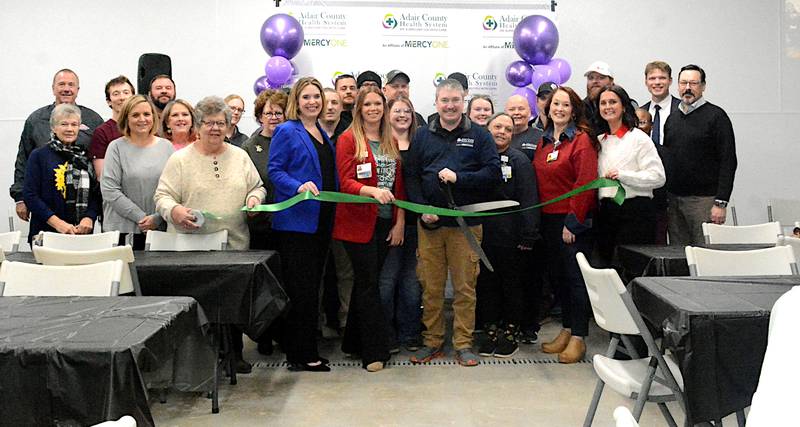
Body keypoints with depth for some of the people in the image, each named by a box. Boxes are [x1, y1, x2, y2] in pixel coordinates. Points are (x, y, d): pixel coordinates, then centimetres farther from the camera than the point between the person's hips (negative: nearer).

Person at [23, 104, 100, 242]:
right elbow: (30, 195, -6)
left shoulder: (86, 156, 10)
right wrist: (57, 223, -16)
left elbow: (97, 192, 7)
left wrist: (89, 218, -11)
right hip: (46, 231, -2)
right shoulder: (39, 155, 1)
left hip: (83, 232, 2)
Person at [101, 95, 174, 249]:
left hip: (161, 229, 2)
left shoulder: (166, 147, 8)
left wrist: (158, 218, -9)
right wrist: (141, 217, -11)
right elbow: (109, 190, -7)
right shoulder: (116, 147, 1)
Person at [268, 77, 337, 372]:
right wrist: (299, 187, -25)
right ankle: (302, 355, 3)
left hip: (321, 220, 8)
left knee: (312, 286, 12)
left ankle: (306, 349, 21)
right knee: (301, 288, -5)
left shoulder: (323, 134, 17)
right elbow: (275, 171, -10)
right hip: (296, 221, -8)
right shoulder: (287, 132, -5)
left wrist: (333, 212, 12)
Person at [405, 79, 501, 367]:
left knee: (465, 286, 2)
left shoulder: (479, 135, 5)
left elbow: (493, 173, -3)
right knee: (431, 286, 5)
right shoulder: (423, 135, 10)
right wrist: (422, 209, -6)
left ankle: (463, 344, 14)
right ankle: (432, 342, 18)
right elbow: (411, 176, 7)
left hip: (466, 223, -1)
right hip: (430, 222, 2)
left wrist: (458, 177, -14)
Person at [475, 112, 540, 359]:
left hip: (510, 235, -4)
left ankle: (511, 333, 19)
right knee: (486, 284, 9)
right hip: (482, 234, 4)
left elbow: (529, 200, -8)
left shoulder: (519, 161, -3)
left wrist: (528, 236, -15)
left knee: (512, 284, 7)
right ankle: (491, 332, 21)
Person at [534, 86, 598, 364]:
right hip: (548, 220, 7)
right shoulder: (544, 141, 13)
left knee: (575, 276, -2)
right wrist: (536, 220, 8)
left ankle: (578, 338, 6)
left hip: (573, 221, -7)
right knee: (556, 275, 13)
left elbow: (586, 183, -14)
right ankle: (566, 330, 25)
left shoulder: (582, 140, -8)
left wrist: (573, 221, -18)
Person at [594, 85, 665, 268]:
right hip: (606, 212, 6)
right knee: (607, 265, 6)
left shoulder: (639, 138, -3)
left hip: (635, 213, -6)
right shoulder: (599, 141, 15)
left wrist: (623, 175, -17)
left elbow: (658, 177, -10)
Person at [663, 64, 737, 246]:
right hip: (672, 200, 5)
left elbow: (728, 162, -8)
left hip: (703, 200, -5)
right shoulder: (672, 118, 15)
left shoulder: (716, 116, -2)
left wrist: (721, 203, -15)